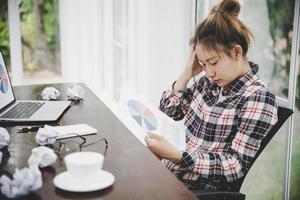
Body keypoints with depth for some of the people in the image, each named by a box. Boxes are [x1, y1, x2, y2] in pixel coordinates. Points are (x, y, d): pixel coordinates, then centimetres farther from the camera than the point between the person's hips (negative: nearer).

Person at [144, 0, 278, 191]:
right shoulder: (209, 82, 4)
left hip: (203, 189, -6)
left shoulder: (259, 98, -17)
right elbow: (170, 110, 14)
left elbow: (237, 165, -20)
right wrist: (188, 73, -1)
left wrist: (176, 156, -29)